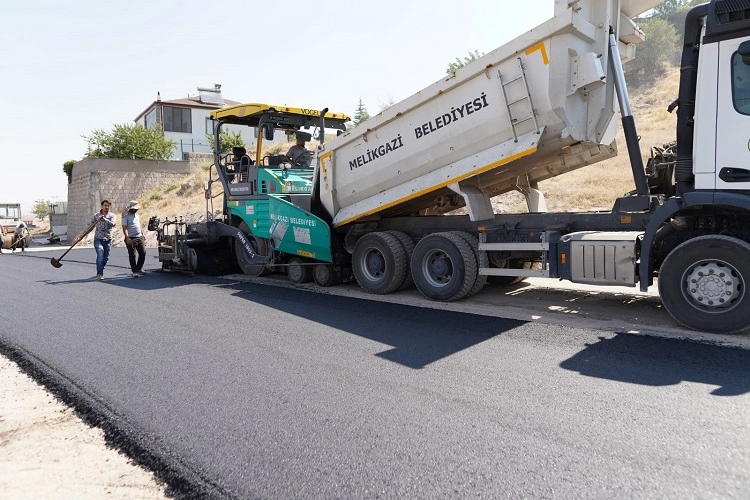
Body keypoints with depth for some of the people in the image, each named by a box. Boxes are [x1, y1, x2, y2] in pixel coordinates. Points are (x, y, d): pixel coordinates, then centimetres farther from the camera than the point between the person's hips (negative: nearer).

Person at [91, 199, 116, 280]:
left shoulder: (112, 215, 3)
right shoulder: (96, 215, 3)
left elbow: (113, 224, -17)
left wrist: (104, 219, -32)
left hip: (108, 240, 2)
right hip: (98, 239, -2)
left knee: (106, 257, 9)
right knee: (100, 255, -18)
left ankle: (100, 271, 30)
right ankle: (99, 274, -21)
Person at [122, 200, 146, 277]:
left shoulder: (136, 215, 16)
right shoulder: (126, 216, -7)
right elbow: (124, 228, -14)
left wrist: (142, 234, 22)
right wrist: (127, 238, -24)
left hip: (139, 237, 7)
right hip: (131, 239, -7)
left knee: (143, 253, 5)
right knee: (132, 255, -2)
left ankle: (139, 268, 21)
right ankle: (135, 271, 2)